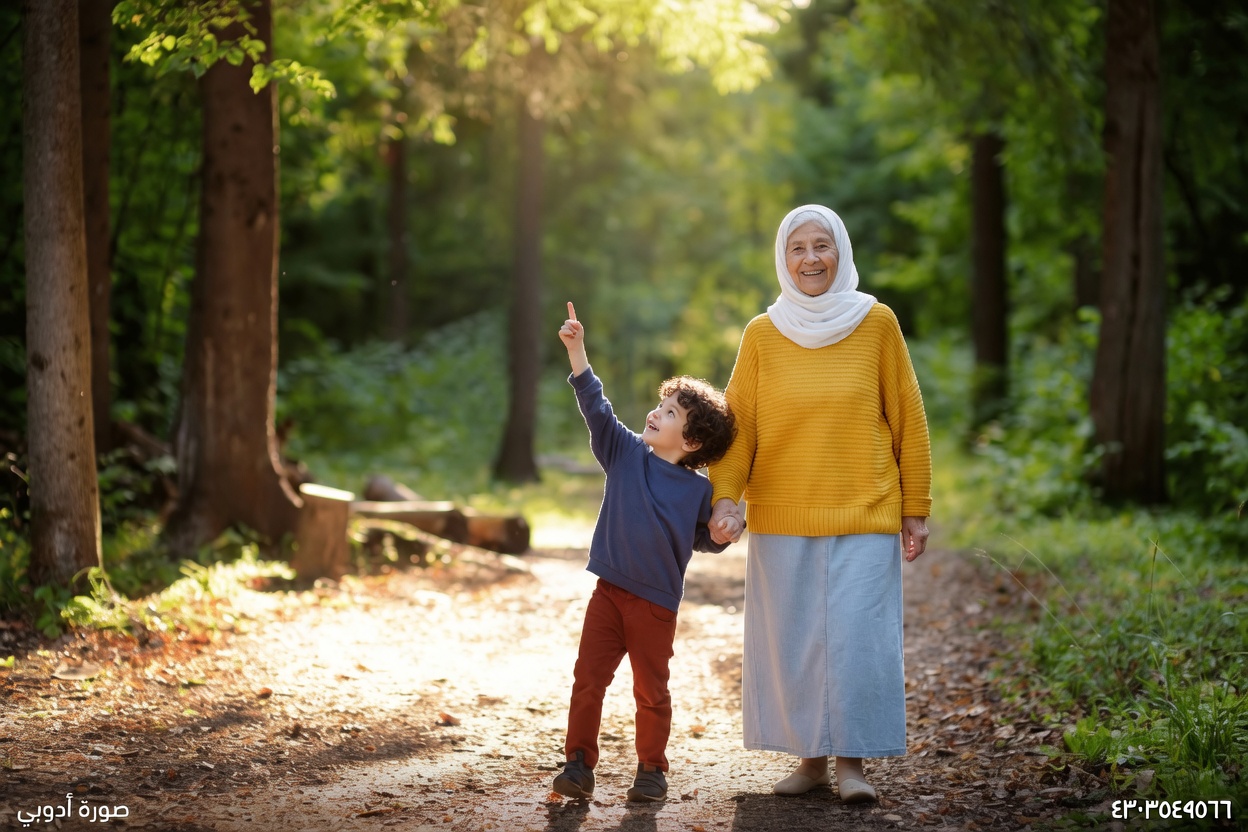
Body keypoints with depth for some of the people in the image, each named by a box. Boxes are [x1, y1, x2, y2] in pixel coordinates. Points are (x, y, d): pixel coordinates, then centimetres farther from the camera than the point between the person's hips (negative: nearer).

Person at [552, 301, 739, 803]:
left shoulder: (699, 489, -3)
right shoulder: (625, 453, 1)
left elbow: (702, 538, 11)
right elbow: (596, 408, -7)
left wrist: (723, 534, -11)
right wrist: (576, 350, -15)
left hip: (657, 602, -2)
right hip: (609, 591, 2)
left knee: (651, 691, 7)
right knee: (588, 678, -1)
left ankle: (651, 769, 23)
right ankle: (579, 762, 8)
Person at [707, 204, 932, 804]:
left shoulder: (877, 323, 1)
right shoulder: (761, 334, 3)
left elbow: (907, 420, 4)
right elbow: (738, 424, 4)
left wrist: (916, 508, 2)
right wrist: (726, 496, -12)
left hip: (864, 513, -1)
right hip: (782, 518, 2)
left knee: (858, 635, -5)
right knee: (791, 638, 4)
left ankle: (853, 761, 7)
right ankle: (811, 759, 17)